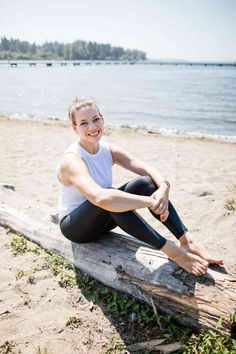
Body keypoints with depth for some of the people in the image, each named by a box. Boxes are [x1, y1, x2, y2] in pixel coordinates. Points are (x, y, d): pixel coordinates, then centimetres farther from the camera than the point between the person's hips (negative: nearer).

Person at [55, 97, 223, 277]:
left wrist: (163, 187, -37)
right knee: (109, 199, -39)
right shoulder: (72, 159, -26)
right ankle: (172, 250, -30)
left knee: (147, 182, -16)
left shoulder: (108, 149, -5)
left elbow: (147, 168, -15)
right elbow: (100, 197, -45)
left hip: (102, 220, 6)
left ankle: (187, 242, -18)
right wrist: (151, 202, -42)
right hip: (74, 226, -6)